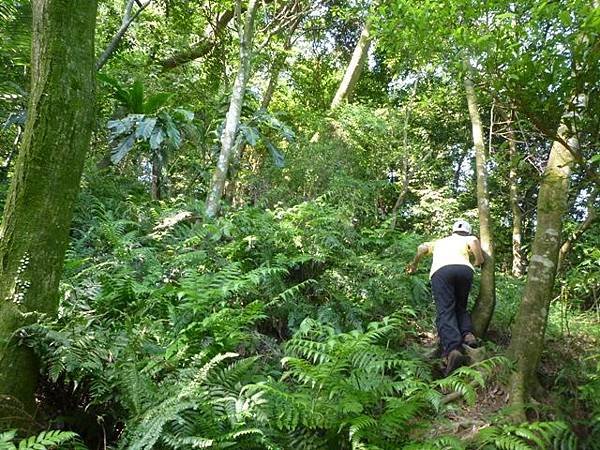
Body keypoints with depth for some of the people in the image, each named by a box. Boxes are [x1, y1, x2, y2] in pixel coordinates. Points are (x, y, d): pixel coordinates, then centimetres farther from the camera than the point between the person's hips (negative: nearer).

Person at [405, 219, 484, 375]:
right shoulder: (467, 240, 32)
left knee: (445, 311, -12)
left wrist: (414, 265, 40)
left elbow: (422, 248, 25)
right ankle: (467, 333, -8)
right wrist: (479, 261, 20)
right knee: (460, 306, 21)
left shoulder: (440, 241, 38)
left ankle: (452, 349, -35)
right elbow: (474, 241, 8)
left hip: (440, 271, -1)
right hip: (465, 269, 1)